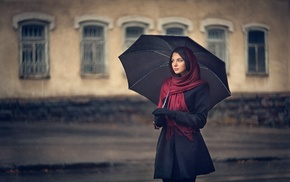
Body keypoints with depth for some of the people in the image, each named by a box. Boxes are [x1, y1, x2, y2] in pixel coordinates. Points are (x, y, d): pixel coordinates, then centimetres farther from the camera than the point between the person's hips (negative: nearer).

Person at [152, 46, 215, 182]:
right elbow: (160, 113, 12)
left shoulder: (200, 87, -4)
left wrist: (171, 113, -17)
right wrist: (158, 121, -11)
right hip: (167, 144, 4)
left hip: (188, 146, -4)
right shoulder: (167, 84, 10)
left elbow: (200, 120, -9)